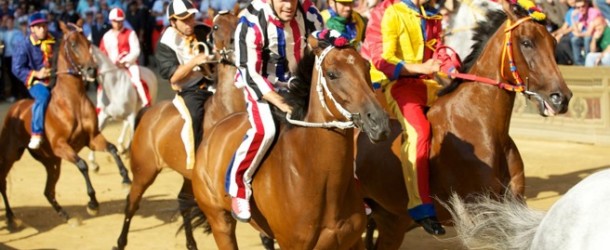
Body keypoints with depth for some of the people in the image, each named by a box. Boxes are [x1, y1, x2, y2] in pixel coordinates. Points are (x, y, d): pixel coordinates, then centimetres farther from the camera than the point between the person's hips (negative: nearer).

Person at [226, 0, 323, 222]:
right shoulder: (252, 22, -25)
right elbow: (250, 73, -24)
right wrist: (280, 103, -30)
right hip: (261, 85, -5)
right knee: (265, 130, -30)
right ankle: (238, 186, -12)